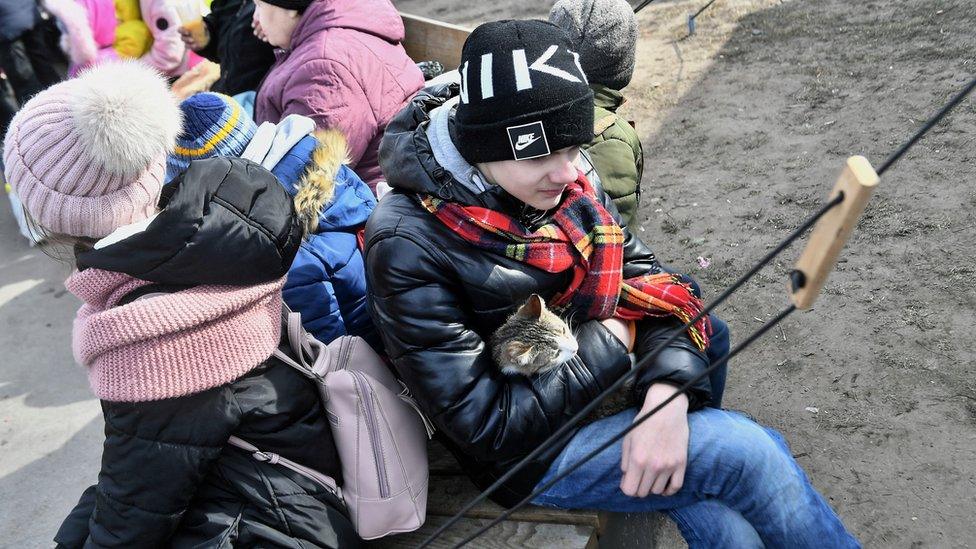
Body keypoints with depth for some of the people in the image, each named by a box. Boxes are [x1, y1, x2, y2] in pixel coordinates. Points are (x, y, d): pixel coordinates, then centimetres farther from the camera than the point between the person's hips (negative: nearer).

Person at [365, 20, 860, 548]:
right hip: (526, 452, -5)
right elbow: (488, 427, -21)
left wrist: (668, 392, -20)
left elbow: (648, 282, -2)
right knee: (750, 456, -18)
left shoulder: (568, 178, -4)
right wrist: (609, 342, -15)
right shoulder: (408, 246, -22)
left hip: (612, 391, 5)